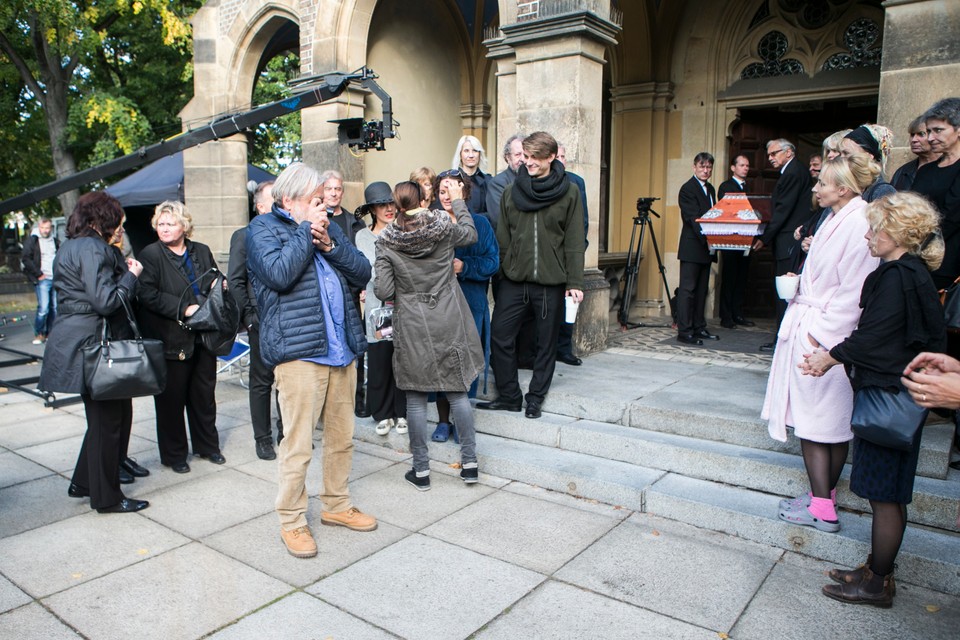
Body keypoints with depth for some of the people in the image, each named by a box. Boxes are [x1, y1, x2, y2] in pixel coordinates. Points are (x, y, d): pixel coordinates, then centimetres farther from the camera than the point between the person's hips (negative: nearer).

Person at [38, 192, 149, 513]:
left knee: (104, 415, 20)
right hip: (88, 344, -10)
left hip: (77, 340, 10)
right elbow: (105, 300, -23)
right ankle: (106, 497, 12)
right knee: (106, 420, 0)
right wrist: (131, 275, -9)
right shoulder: (91, 249, -16)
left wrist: (122, 270, 9)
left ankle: (83, 483, 30)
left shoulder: (73, 246, 17)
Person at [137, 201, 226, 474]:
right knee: (171, 398, 4)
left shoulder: (202, 252, 11)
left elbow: (217, 283, 24)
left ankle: (207, 445, 29)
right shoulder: (150, 255, -4)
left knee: (205, 394, 14)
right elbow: (148, 295, -14)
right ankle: (173, 454, 18)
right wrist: (184, 309, -21)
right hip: (170, 339, -4)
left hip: (203, 336, 5)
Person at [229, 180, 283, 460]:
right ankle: (263, 439, 20)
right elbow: (235, 281, -3)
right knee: (262, 381, 8)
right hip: (263, 322, -3)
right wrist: (249, 318, -8)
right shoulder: (244, 236, -1)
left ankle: (285, 432, 26)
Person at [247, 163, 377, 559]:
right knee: (298, 444, -2)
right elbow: (279, 274, -19)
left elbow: (362, 274, 10)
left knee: (342, 437, 14)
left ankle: (336, 505, 31)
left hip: (342, 349, 7)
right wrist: (306, 230, -8)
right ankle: (291, 522, 15)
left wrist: (330, 244, -5)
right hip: (298, 351, -6)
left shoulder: (328, 227, 19)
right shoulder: (263, 228, 1)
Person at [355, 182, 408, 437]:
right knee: (379, 362, 3)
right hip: (377, 308, 0)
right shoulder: (363, 236, 7)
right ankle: (382, 414, 20)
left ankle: (402, 413, 20)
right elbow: (370, 271, 3)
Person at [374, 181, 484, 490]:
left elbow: (383, 291, -9)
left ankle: (421, 470, 15)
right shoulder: (443, 227, -3)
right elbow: (470, 233, 18)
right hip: (449, 323, 2)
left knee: (416, 398, 7)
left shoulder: (386, 242, -7)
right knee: (458, 392, 11)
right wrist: (458, 200, 27)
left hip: (412, 328, -1)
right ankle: (470, 462, 17)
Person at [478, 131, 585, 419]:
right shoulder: (511, 191, 6)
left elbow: (574, 242, -2)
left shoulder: (569, 192, -1)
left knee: (546, 342, 8)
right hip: (514, 279, 2)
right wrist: (500, 273, 4)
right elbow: (502, 238, 8)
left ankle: (536, 397, 24)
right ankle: (509, 395, 16)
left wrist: (574, 282, -6)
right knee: (499, 337, 0)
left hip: (551, 281, -2)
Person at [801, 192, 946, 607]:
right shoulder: (913, 273, 11)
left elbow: (871, 337, -19)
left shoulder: (897, 276, -19)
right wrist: (833, 356, 9)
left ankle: (877, 584, 14)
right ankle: (876, 570, 30)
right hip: (893, 394, 10)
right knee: (887, 492, 17)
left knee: (885, 494, 1)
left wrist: (828, 358, -5)